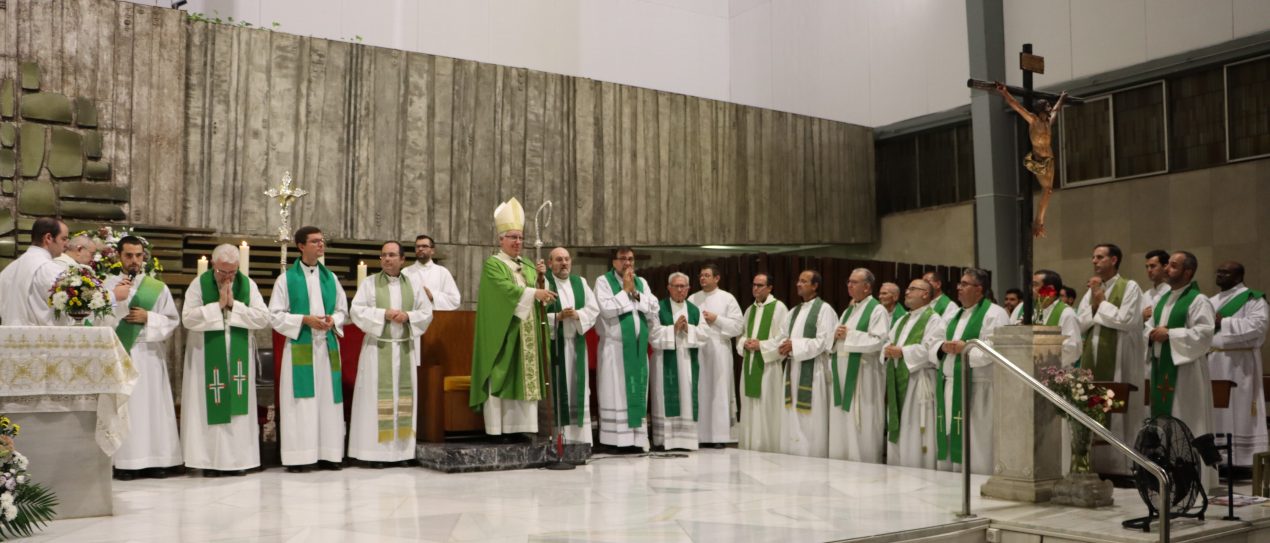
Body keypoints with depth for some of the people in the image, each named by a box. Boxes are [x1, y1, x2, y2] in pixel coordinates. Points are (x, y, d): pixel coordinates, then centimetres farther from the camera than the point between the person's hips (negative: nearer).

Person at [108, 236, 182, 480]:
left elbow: (173, 320, 7)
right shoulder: (109, 285, 6)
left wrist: (148, 318, -7)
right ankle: (123, 462, -2)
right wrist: (116, 300, -15)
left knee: (152, 405, 1)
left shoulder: (158, 288, 9)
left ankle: (153, 460, 6)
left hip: (150, 354, 2)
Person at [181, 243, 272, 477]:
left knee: (238, 405, 2)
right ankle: (209, 460, 5)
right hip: (207, 358, -2)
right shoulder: (199, 284, -2)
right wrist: (218, 305, -16)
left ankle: (237, 458, 9)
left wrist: (234, 305, -13)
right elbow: (188, 318, -12)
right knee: (210, 407, -1)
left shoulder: (248, 285, 3)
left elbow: (263, 318, -6)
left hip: (239, 357, 2)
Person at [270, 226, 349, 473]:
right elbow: (275, 315, -3)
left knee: (328, 400, 3)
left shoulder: (330, 277, 12)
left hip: (327, 346, 4)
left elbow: (343, 310, 15)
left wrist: (333, 320, -7)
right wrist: (304, 319, -15)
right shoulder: (286, 278, 0)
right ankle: (298, 457, -1)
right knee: (301, 402, -4)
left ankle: (328, 454, 9)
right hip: (300, 347, -4)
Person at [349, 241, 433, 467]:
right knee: (377, 396, -4)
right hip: (377, 347, -3)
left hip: (405, 348, 3)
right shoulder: (369, 282, 2)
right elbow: (356, 310, -6)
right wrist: (384, 314, -16)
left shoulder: (413, 284, 9)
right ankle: (375, 451, -1)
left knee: (403, 396, 3)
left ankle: (400, 450, 9)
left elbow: (427, 312, 6)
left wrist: (407, 316, -12)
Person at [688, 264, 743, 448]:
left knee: (718, 391, -2)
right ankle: (700, 435, 9)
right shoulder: (692, 299, 12)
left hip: (719, 351, -2)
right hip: (697, 349, 3)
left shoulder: (727, 298, 4)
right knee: (699, 392, 3)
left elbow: (738, 325, -2)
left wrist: (716, 319, -8)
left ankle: (719, 435, 2)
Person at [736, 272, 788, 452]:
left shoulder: (779, 307, -6)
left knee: (767, 410, -5)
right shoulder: (749, 310, 16)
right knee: (750, 409, 8)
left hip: (768, 365, -7)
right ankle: (750, 448, 15)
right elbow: (740, 336, 19)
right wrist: (745, 343, -4)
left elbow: (784, 338, -12)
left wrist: (761, 345, -15)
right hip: (749, 364, 7)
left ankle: (768, 449, 2)